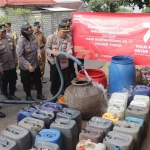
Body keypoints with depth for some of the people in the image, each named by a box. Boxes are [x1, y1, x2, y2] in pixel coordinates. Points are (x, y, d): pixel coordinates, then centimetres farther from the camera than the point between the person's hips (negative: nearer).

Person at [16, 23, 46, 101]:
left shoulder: (33, 36, -8)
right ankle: (28, 95, 35)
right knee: (27, 82, 13)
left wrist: (38, 52, -11)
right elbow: (20, 56, -25)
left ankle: (39, 94, 36)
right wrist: (28, 66, -26)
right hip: (25, 67, -6)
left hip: (35, 64, 6)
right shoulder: (21, 41, -27)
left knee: (38, 80, 18)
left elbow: (36, 45, 11)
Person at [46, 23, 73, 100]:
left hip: (64, 62, 1)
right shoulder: (51, 37, -7)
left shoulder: (68, 38, -5)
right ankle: (54, 95, 28)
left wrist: (69, 53, -37)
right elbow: (47, 48, -3)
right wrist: (52, 52, -24)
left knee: (67, 80, 6)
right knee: (54, 80, 11)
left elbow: (69, 48, -15)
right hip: (54, 62, 0)